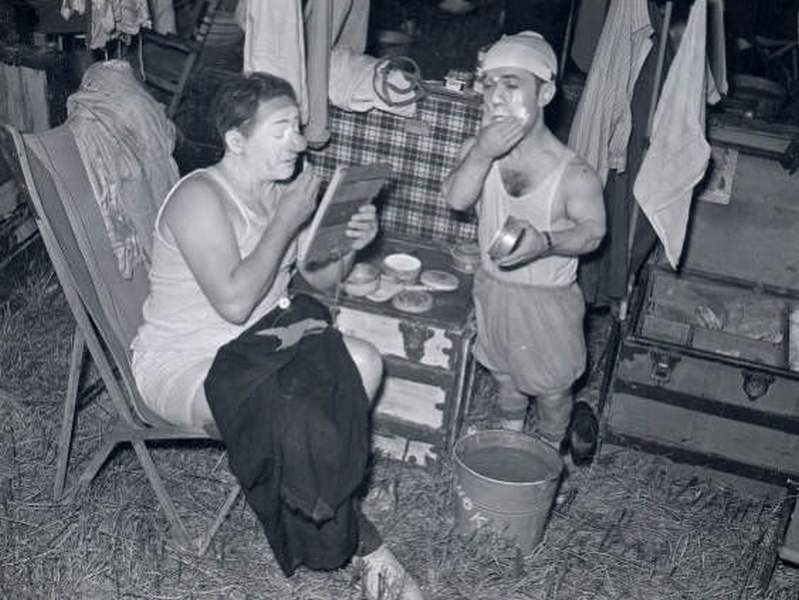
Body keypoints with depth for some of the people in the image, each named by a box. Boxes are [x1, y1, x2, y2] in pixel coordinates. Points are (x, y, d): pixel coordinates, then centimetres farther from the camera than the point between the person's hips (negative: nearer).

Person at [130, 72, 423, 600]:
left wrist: (351, 243, -11)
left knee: (365, 363, -16)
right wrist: (287, 220, -26)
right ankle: (364, 541, -6)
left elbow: (320, 277, 11)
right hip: (184, 367, -7)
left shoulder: (281, 188, 2)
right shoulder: (200, 198, -22)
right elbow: (234, 302, -31)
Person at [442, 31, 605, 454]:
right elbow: (455, 199, -22)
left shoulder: (573, 175, -27)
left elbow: (593, 231, -17)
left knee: (551, 386, 17)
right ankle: (510, 436, 54)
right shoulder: (480, 147, -13)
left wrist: (546, 242, -36)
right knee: (504, 374, 27)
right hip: (493, 287, 4)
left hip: (547, 298, -4)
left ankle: (548, 451, 45)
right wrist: (482, 154, -38)